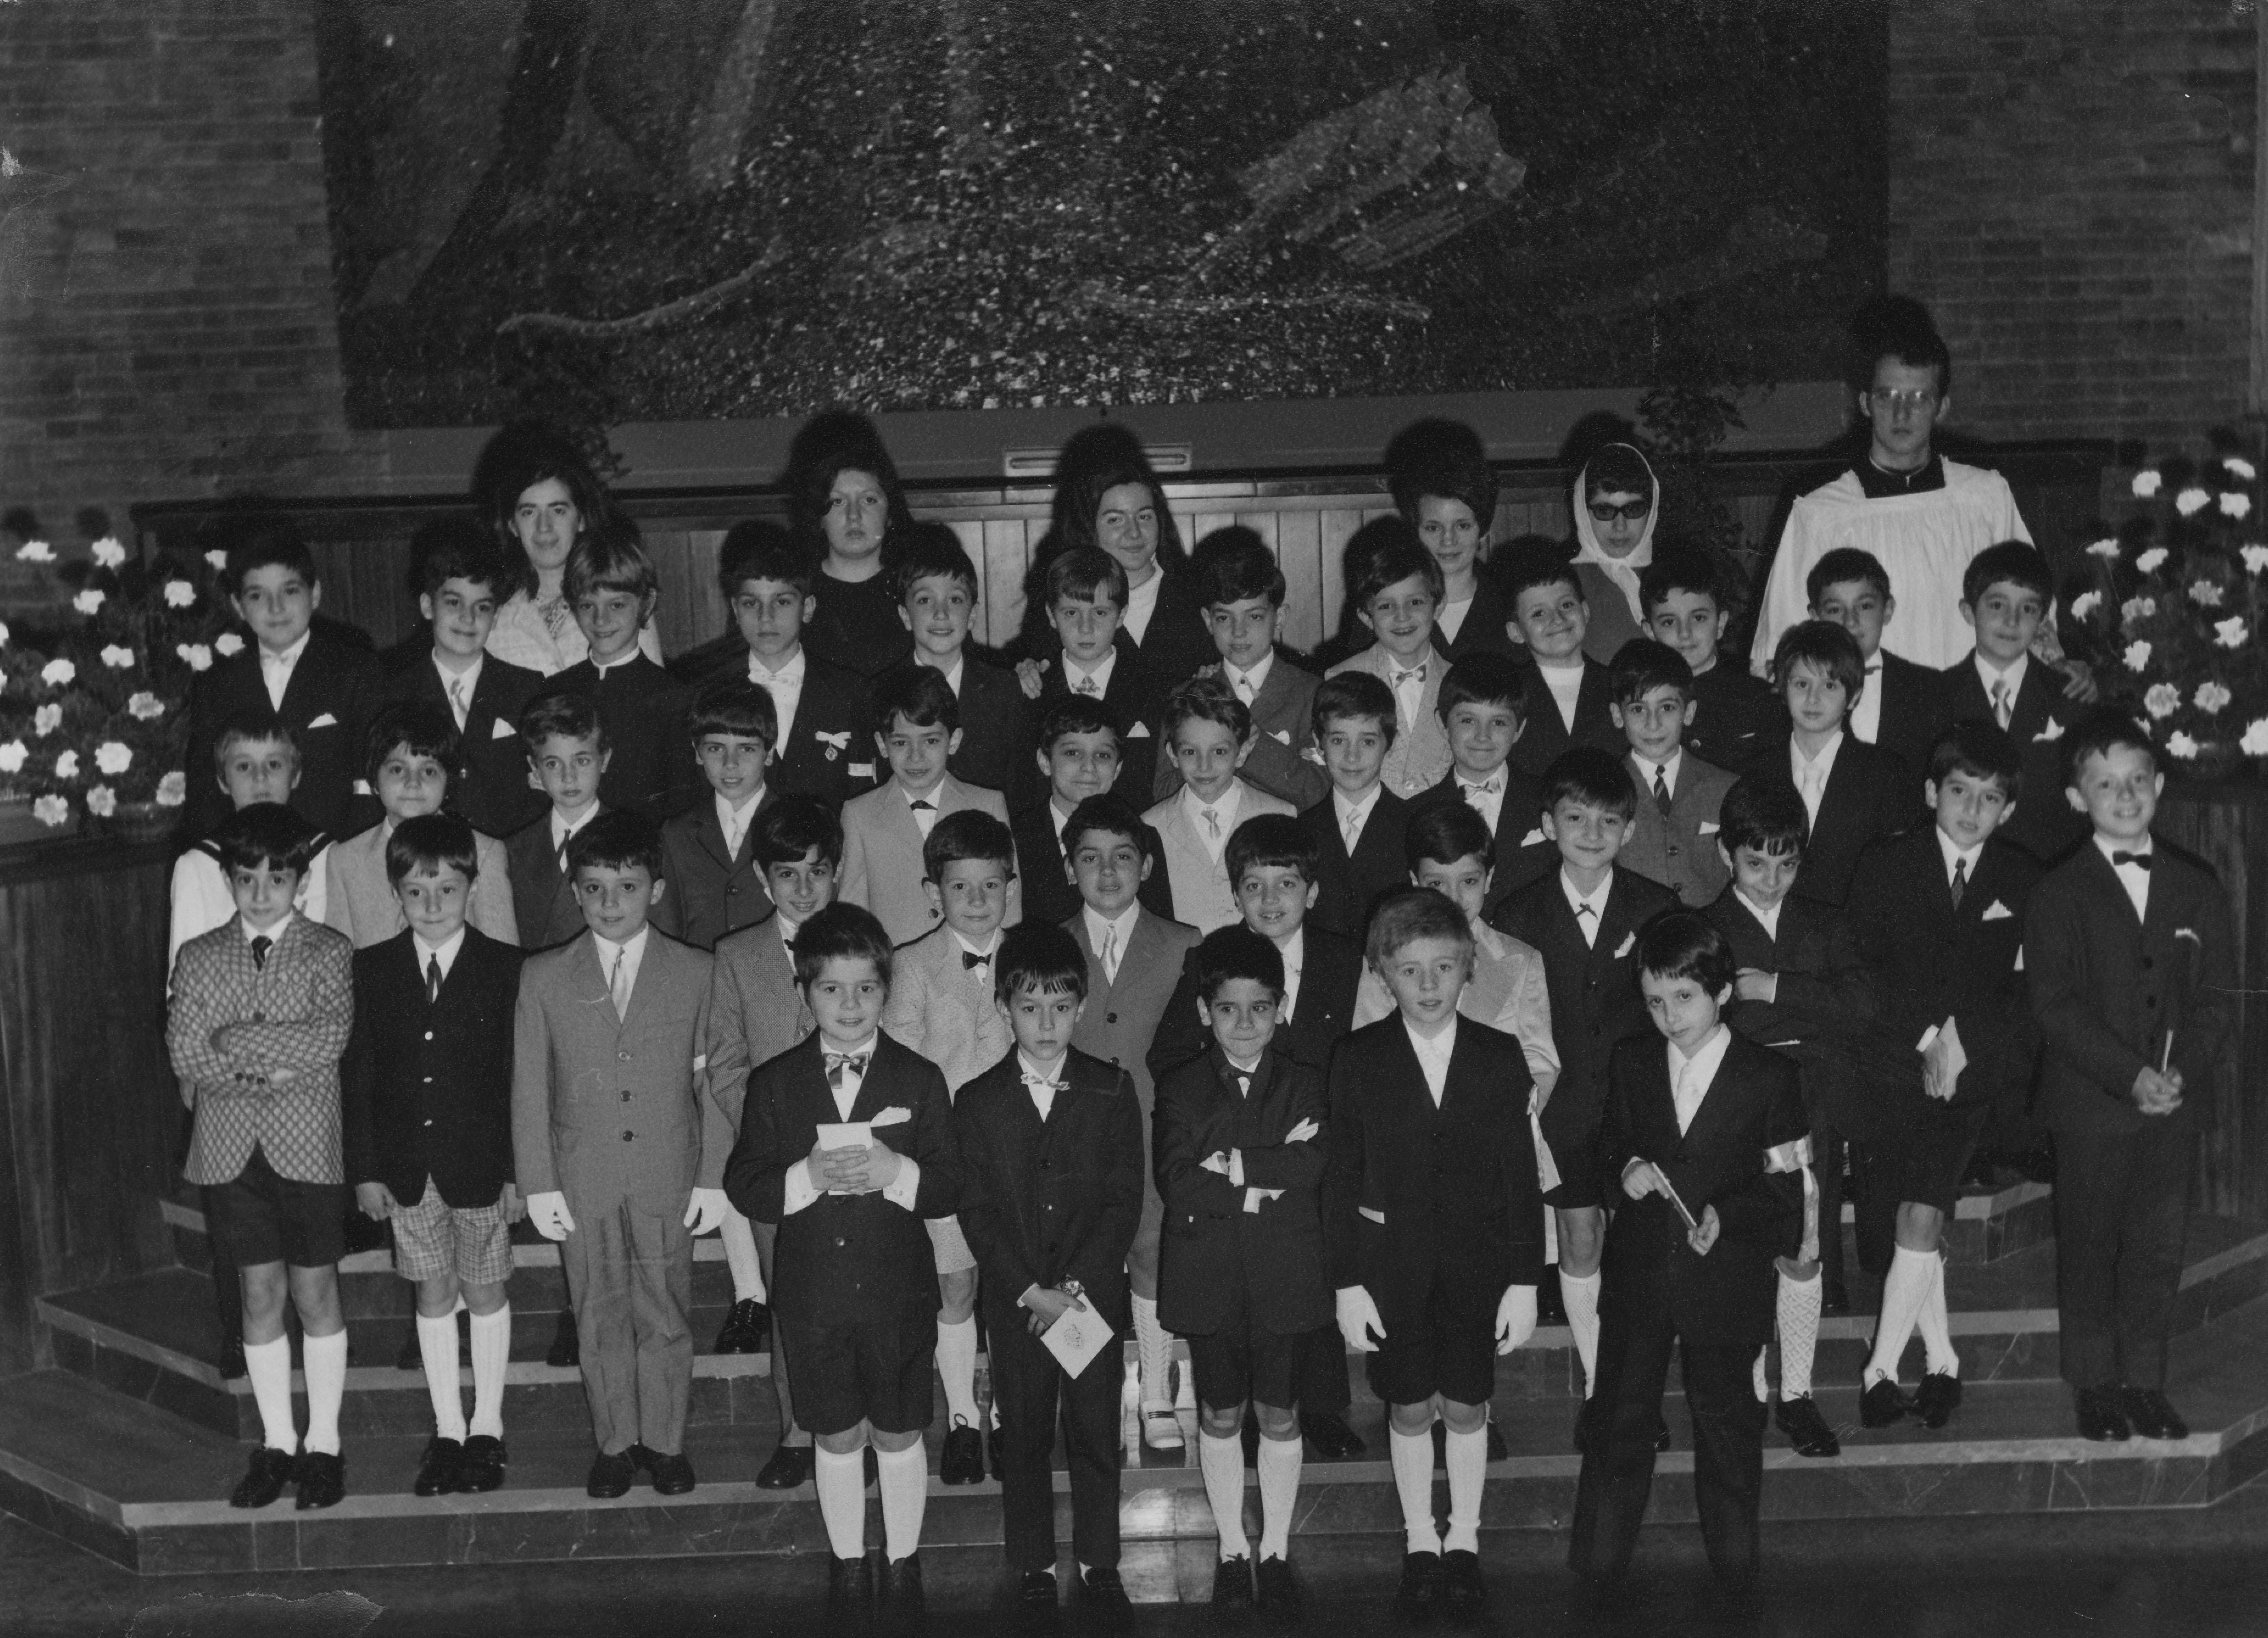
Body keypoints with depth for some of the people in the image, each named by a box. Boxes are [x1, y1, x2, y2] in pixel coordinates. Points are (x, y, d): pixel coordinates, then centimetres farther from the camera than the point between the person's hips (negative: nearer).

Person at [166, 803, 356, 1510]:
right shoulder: (198, 958, 6)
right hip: (231, 1151, 2)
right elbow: (185, 1055, -5)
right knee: (261, 1294, 9)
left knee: (315, 1292, 5)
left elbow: (331, 1036, -16)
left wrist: (234, 1041, -12)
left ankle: (323, 1445, 15)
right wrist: (267, 1066, -14)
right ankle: (277, 1444, 19)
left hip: (308, 1149, -2)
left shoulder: (329, 952, -1)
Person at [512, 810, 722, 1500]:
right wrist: (539, 1186, -2)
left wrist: (713, 1178, -1)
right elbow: (529, 1089, 2)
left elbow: (712, 1083, 2)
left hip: (669, 1178, 0)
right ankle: (614, 1442, 24)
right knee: (599, 1319, 9)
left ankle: (664, 1439, 23)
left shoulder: (696, 973, 0)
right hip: (582, 1179, 0)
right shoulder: (543, 977, 0)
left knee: (666, 1315, 8)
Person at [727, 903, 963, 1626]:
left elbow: (950, 1187, -4)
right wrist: (807, 1177, -21)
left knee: (900, 1436, 11)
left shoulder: (920, 1080, -2)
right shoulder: (774, 1084, -1)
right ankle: (847, 1563, 30)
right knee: (838, 1438, 12)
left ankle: (903, 1562, 28)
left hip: (900, 1295, 0)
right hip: (814, 1297, 1)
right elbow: (744, 1187, -3)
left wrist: (895, 1172, -23)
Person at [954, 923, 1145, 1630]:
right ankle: (1034, 1572, 19)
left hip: (1094, 1297, 0)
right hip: (1014, 1300, 0)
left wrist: (1076, 1287, -13)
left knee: (1095, 1435, 6)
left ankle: (1099, 1565, 19)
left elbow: (1125, 1201, -4)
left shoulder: (1112, 1091, 0)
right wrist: (1031, 1292, -12)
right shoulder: (977, 1103, 0)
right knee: (1024, 1439, 7)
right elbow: (977, 1214, -2)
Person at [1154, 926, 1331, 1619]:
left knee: (1279, 1415, 7)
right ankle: (1232, 1550, 24)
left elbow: (1312, 1166, -14)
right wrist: (1265, 1181, -15)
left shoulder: (1304, 1086, 3)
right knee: (1220, 1415, 10)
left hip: (1285, 1275, 0)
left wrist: (1232, 1165, -16)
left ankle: (1275, 1553, 21)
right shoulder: (1179, 1089, 1)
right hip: (1207, 1277, 0)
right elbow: (1176, 1183, -13)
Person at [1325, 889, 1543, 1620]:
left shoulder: (1500, 1058, -3)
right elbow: (1342, 1177, -2)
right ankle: (1420, 1543, 27)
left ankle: (1464, 1541, 28)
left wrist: (1524, 1281, -3)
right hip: (1391, 1266, 0)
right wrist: (1347, 1283, -6)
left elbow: (1521, 1175, -1)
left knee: (1466, 1404, 9)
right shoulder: (1358, 1060, -5)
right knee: (1409, 1407, 10)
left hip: (1476, 1265, 0)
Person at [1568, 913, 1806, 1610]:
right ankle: (1599, 1572, 18)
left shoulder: (1767, 1077, -7)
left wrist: (1727, 1216, -20)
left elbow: (1783, 1185, -4)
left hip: (1726, 1280, -2)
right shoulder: (1631, 1064, 3)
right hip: (1639, 1272, 2)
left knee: (1727, 1427, 11)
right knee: (1620, 1421, 8)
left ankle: (1735, 1571, 27)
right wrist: (1625, 1170, -9)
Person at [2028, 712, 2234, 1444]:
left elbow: (2215, 998, 5)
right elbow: (2056, 1007, -9)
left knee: (2158, 1246, 6)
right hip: (2090, 1103, -3)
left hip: (2173, 1104, 3)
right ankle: (2094, 1383, 16)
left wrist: (2184, 1073, -11)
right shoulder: (2059, 894, -3)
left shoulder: (2198, 890, 8)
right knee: (2089, 1245, 5)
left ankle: (2144, 1379, 18)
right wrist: (2131, 1078, -17)